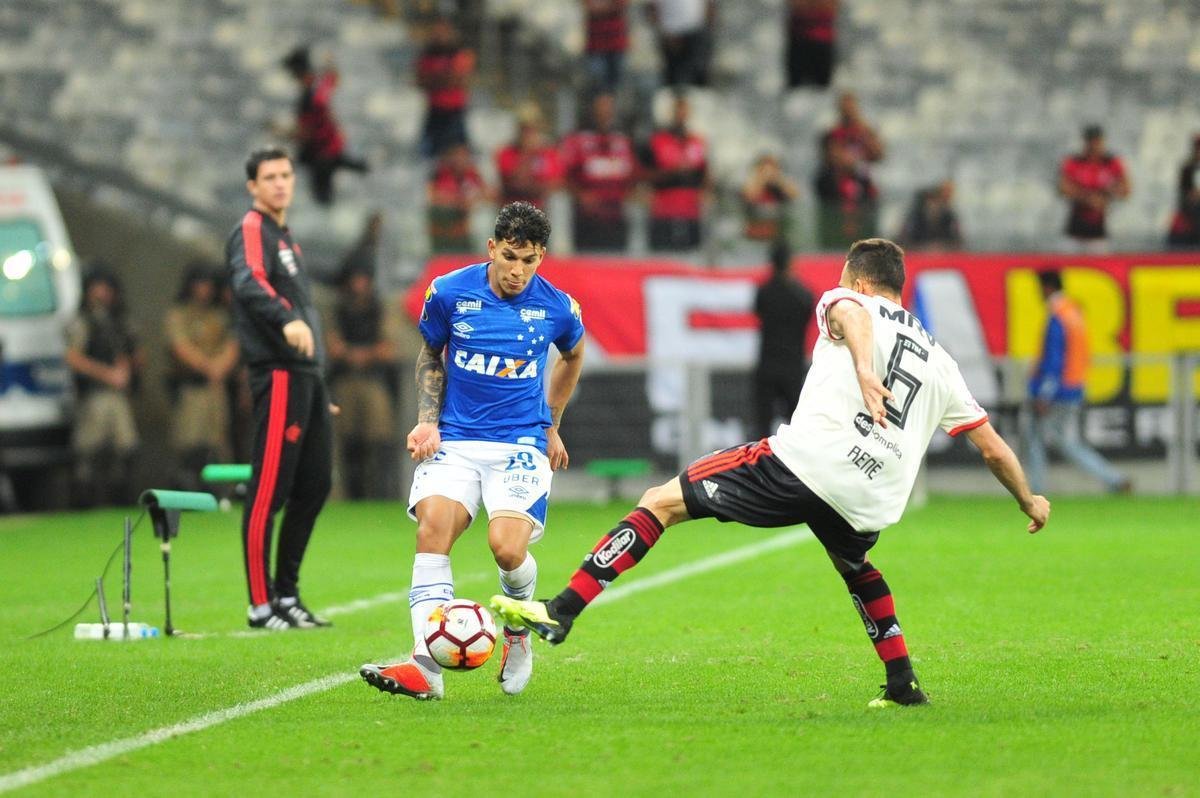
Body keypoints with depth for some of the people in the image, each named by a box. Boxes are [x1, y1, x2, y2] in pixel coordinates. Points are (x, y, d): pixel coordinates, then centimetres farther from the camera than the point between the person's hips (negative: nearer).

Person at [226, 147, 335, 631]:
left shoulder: (284, 237, 24)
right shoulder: (251, 232, -5)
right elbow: (249, 282, -26)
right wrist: (287, 320, -45)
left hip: (306, 375, 9)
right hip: (278, 374, -9)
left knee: (314, 485, 9)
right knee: (269, 490, -9)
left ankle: (287, 595, 17)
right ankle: (260, 605, -7)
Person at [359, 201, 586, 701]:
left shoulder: (556, 308, -2)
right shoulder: (449, 293, -2)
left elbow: (572, 356, 21)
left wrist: (552, 426, 25)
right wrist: (427, 420, 2)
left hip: (521, 444, -1)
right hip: (456, 440, 1)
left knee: (507, 547, -22)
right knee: (432, 530, -24)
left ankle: (518, 628, 14)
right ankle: (425, 667, -29)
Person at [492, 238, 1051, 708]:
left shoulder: (845, 303, 15)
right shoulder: (938, 360, 28)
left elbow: (853, 316, -12)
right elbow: (991, 446, 30)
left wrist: (864, 372, -32)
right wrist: (1029, 501, 46)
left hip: (803, 458, -5)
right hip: (868, 500, 5)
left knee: (660, 502, 4)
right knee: (856, 569, 39)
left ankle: (563, 610, -5)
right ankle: (903, 685, 32)